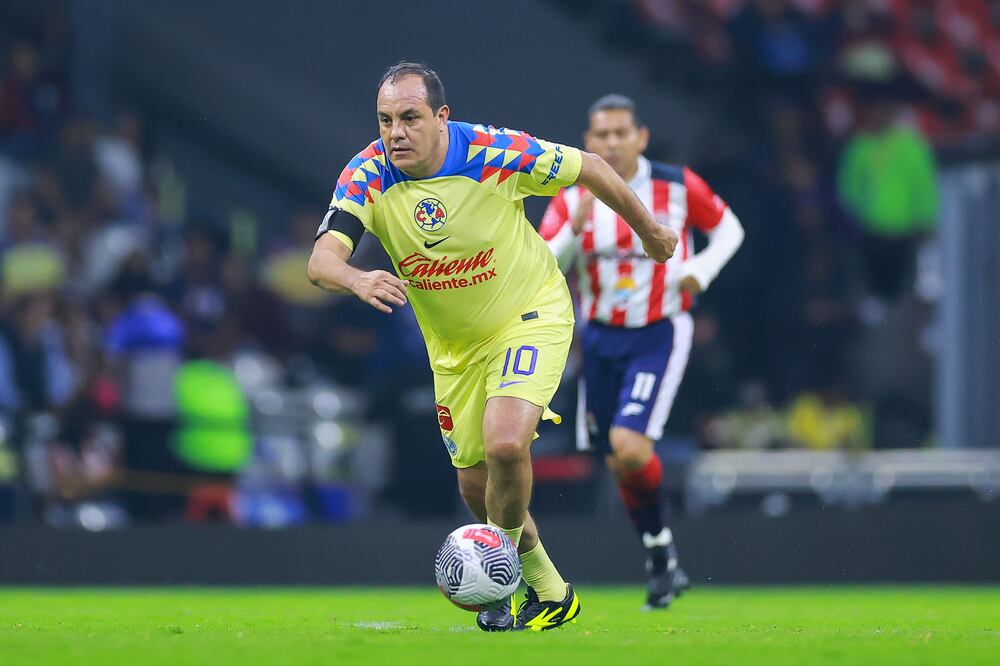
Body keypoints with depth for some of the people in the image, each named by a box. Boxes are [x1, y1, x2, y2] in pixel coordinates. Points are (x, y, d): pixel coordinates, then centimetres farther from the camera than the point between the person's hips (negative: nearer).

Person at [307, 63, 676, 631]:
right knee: (476, 485, 8)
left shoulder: (497, 153, -26)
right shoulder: (367, 176, -19)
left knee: (505, 444, -26)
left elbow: (591, 168, -10)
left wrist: (650, 231, 3)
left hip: (531, 316, -4)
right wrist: (358, 280, -55)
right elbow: (322, 259, -31)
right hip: (454, 345, 4)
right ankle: (548, 588, 31)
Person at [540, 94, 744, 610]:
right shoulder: (573, 198, -3)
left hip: (659, 335, -4)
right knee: (620, 465, 8)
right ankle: (663, 564, 26)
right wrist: (574, 229, -28)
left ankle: (658, 543, 2)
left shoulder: (677, 186, -6)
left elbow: (728, 228, 8)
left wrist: (700, 270, -9)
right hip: (601, 338, 4)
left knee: (629, 446, -22)